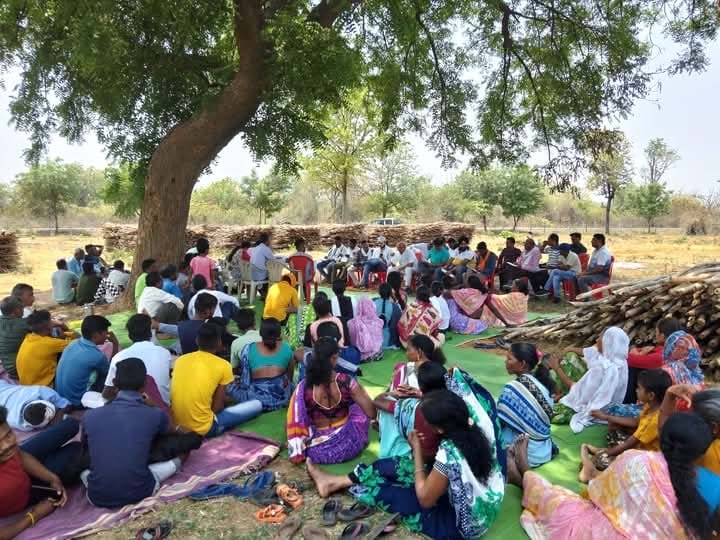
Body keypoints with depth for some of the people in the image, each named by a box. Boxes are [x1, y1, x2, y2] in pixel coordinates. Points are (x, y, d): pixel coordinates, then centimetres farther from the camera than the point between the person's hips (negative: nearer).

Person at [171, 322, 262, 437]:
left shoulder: (180, 360, 2)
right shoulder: (223, 366, -12)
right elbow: (217, 407, -10)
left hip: (176, 424, 6)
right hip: (202, 429, -5)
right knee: (257, 405, 3)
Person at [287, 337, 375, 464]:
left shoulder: (303, 387, -16)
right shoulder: (347, 382, -18)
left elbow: (295, 423, -6)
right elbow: (372, 414, -10)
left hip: (317, 451, 1)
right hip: (347, 446, -1)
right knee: (359, 407, 24)